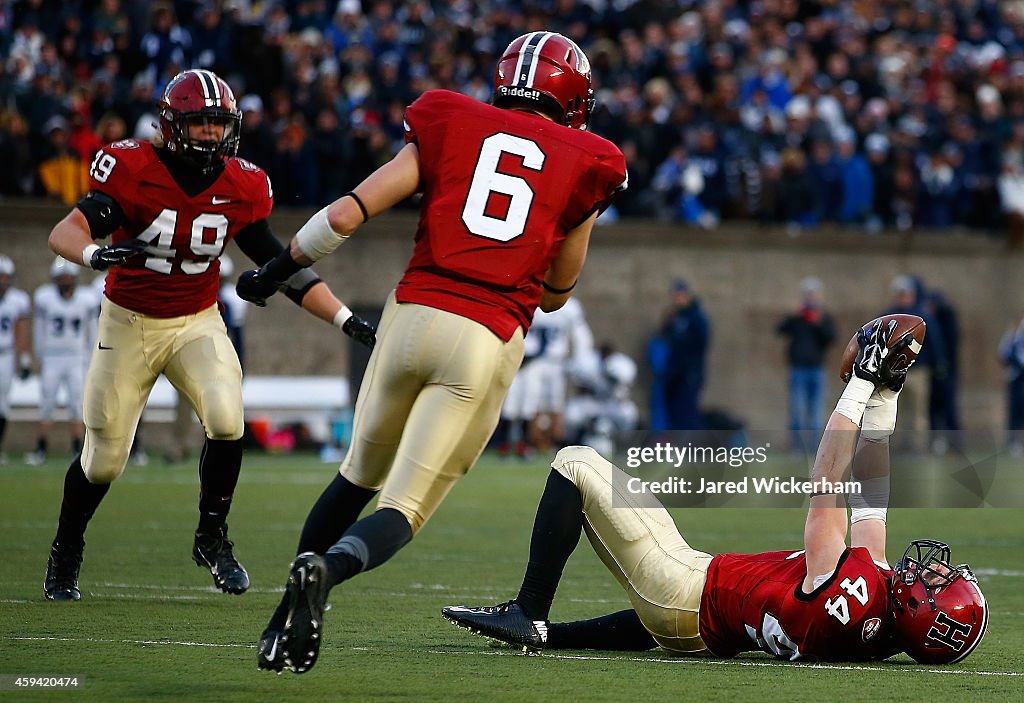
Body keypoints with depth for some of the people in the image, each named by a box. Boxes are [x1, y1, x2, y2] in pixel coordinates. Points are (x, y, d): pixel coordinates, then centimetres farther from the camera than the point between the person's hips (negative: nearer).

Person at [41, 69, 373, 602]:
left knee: (226, 420, -24)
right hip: (129, 323, -2)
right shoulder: (133, 171, -20)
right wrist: (96, 254, -54)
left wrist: (346, 319, -8)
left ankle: (211, 538, -2)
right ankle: (64, 554, 30)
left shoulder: (241, 188, -8)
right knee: (104, 458, 3)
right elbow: (65, 231, -31)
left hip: (198, 322, 2)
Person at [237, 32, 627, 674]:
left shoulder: (450, 127, 12)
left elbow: (346, 216, 5)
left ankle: (284, 620, 16)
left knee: (360, 475, 22)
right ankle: (327, 571, -32)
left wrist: (276, 273, 18)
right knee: (404, 510, -1)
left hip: (413, 315, 2)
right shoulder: (587, 167, 11)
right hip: (489, 341, -2)